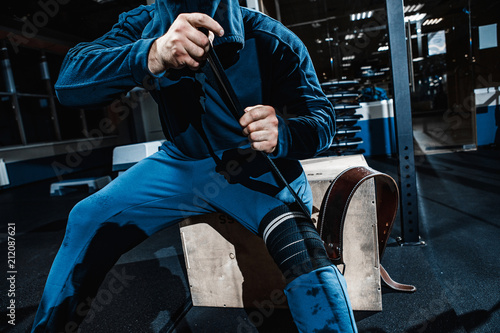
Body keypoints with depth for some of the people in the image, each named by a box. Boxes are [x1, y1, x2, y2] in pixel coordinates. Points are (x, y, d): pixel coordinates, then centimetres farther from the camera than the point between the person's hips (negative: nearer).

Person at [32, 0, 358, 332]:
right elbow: (69, 82, -21)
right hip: (184, 163, 3)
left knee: (304, 251, -30)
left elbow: (323, 118, -11)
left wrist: (282, 134, -37)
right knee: (88, 221, -7)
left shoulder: (273, 41, -15)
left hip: (259, 169, -2)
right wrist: (153, 55, -42)